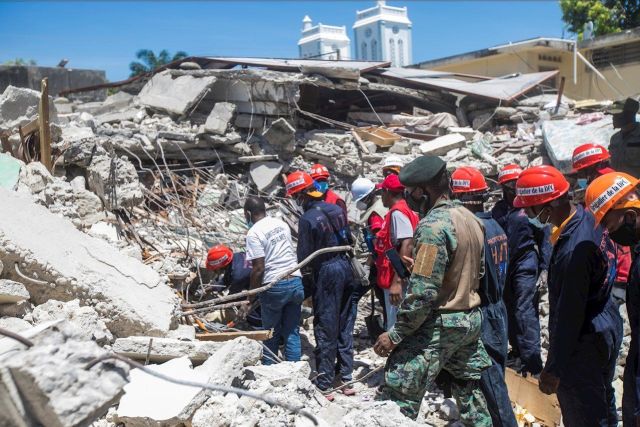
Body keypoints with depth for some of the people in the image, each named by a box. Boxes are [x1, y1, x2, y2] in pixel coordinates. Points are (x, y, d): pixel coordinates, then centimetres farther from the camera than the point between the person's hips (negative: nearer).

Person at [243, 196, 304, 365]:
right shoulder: (281, 223, 9)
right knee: (292, 332, 13)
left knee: (272, 333, 12)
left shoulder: (254, 233, -12)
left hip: (274, 286, -5)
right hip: (296, 281, 6)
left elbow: (258, 269, -15)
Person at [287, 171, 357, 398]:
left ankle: (325, 385, 12)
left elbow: (304, 256, -13)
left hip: (326, 272, -7)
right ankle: (346, 378, 25)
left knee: (325, 330, 3)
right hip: (345, 267, 7)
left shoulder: (307, 218, -17)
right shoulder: (336, 209, 3)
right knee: (345, 325, 16)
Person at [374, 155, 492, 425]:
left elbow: (422, 292, -23)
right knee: (471, 390, 22)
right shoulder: (471, 218, 6)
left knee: (397, 398, -4)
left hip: (438, 324, -9)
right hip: (472, 320, 9)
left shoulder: (433, 225, -21)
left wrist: (395, 335, -17)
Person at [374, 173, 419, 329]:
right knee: (395, 325, 18)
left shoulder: (397, 212, -16)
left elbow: (407, 246, -26)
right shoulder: (405, 210, 13)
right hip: (395, 278, 10)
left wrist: (397, 281, -28)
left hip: (396, 280, -10)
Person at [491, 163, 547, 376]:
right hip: (503, 268, 6)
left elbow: (544, 239, -4)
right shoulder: (498, 209, 8)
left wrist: (544, 269, -9)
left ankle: (533, 361, -4)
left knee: (525, 312, -10)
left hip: (526, 267, -5)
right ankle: (518, 352, 30)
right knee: (510, 311, 14)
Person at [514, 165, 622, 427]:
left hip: (583, 344, -9)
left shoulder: (573, 250, -32)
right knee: (603, 404, 26)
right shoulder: (586, 217, -4)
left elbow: (569, 315, -27)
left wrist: (554, 369, -18)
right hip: (607, 326, 9)